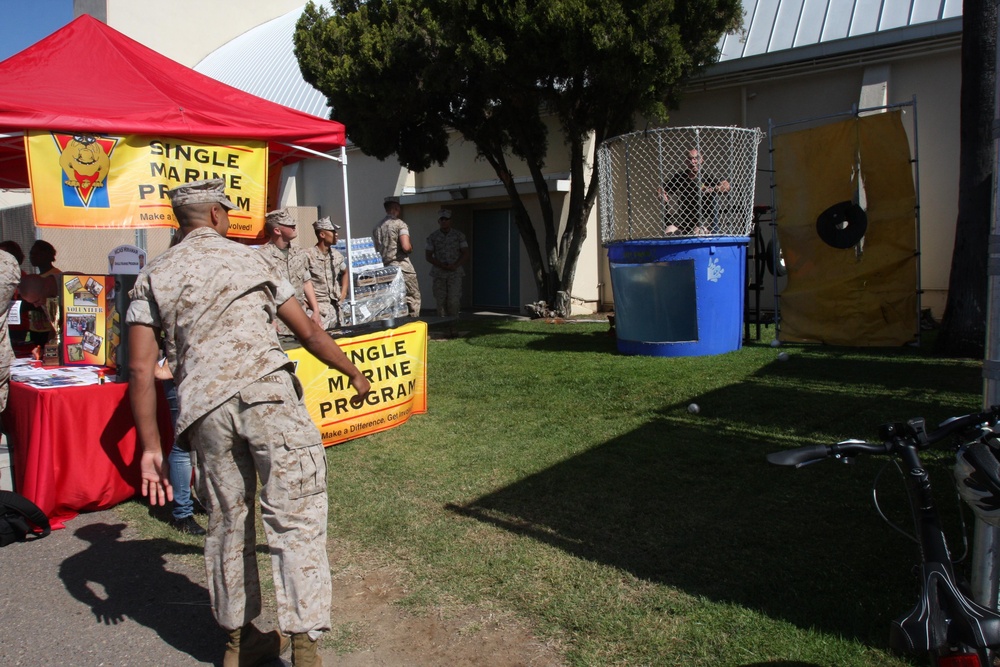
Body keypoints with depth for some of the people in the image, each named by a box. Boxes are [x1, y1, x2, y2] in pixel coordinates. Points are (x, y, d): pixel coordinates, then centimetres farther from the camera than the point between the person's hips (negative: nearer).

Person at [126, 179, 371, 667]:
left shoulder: (153, 276, 15)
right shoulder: (250, 259, 15)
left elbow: (141, 370, 6)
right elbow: (307, 332, 15)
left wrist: (150, 448, 9)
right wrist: (354, 374, 27)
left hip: (204, 407, 3)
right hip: (267, 393, -3)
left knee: (228, 522, 16)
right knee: (296, 517, -3)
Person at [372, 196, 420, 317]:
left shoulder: (377, 227, 11)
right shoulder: (400, 224, -7)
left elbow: (375, 250, 12)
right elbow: (406, 247, -17)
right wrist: (411, 248, 3)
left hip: (384, 267, 7)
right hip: (401, 265, -6)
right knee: (413, 297, 0)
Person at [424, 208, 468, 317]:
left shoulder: (459, 236, 4)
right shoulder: (433, 237, 5)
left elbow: (465, 254, 4)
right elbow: (429, 256, 4)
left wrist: (455, 265, -12)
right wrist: (442, 265, -11)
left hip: (455, 272, -1)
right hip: (439, 273, 1)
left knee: (453, 301, -13)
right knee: (441, 301, -2)